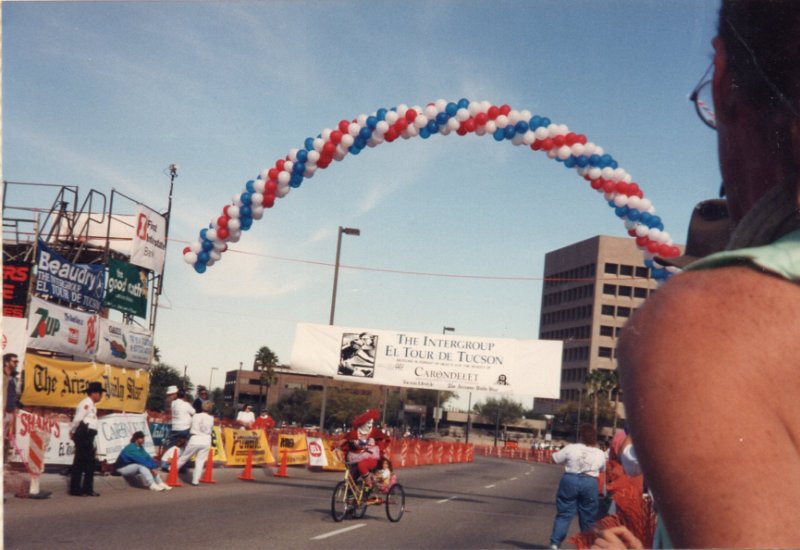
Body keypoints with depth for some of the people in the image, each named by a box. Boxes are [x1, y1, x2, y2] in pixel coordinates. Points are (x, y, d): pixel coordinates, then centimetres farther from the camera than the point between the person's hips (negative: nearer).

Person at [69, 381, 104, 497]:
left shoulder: (91, 405, 19)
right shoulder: (86, 403, -13)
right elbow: (77, 419, -17)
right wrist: (73, 432, -6)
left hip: (88, 435, 10)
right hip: (83, 434, -10)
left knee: (90, 462, 13)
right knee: (80, 462, -7)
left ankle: (87, 489, 18)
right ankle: (75, 489, -3)